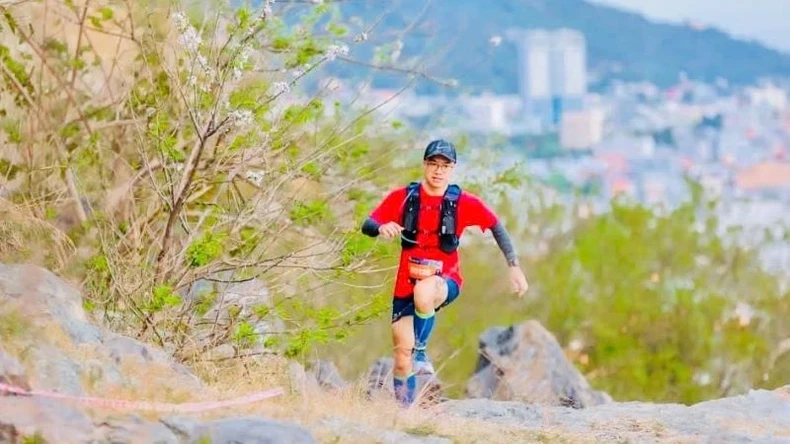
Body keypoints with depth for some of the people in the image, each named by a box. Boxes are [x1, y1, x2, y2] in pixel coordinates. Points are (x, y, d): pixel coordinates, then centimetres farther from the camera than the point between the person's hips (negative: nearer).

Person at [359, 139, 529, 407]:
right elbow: (367, 225, -6)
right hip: (406, 283, 2)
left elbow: (497, 228, 5)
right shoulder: (403, 197, -4)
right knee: (402, 353, -1)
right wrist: (381, 228, -29)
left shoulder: (463, 202, -6)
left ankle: (421, 353, -20)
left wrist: (514, 267, -1)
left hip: (445, 281, -2)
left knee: (424, 291, -39)